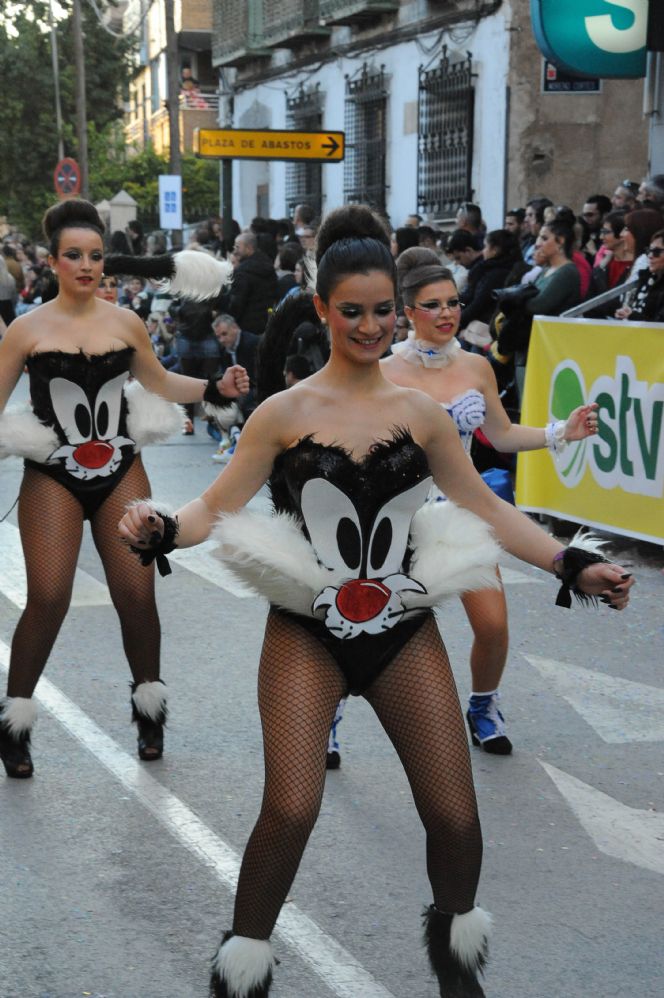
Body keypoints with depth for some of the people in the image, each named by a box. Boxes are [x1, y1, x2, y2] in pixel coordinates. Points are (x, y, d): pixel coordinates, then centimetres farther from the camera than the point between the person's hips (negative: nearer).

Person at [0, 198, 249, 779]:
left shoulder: (125, 322, 3)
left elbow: (160, 382, 17)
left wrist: (217, 388, 5)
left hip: (120, 472, 3)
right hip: (53, 477, -2)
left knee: (137, 593, 2)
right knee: (48, 599, -8)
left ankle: (150, 709, 23)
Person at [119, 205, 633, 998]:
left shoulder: (420, 413, 4)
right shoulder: (286, 413, -2)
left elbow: (485, 508, 11)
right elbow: (217, 507, -3)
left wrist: (572, 565, 5)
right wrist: (161, 529, -23)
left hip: (404, 631, 2)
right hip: (307, 632, -2)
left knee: (455, 817, -1)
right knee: (291, 811, -15)